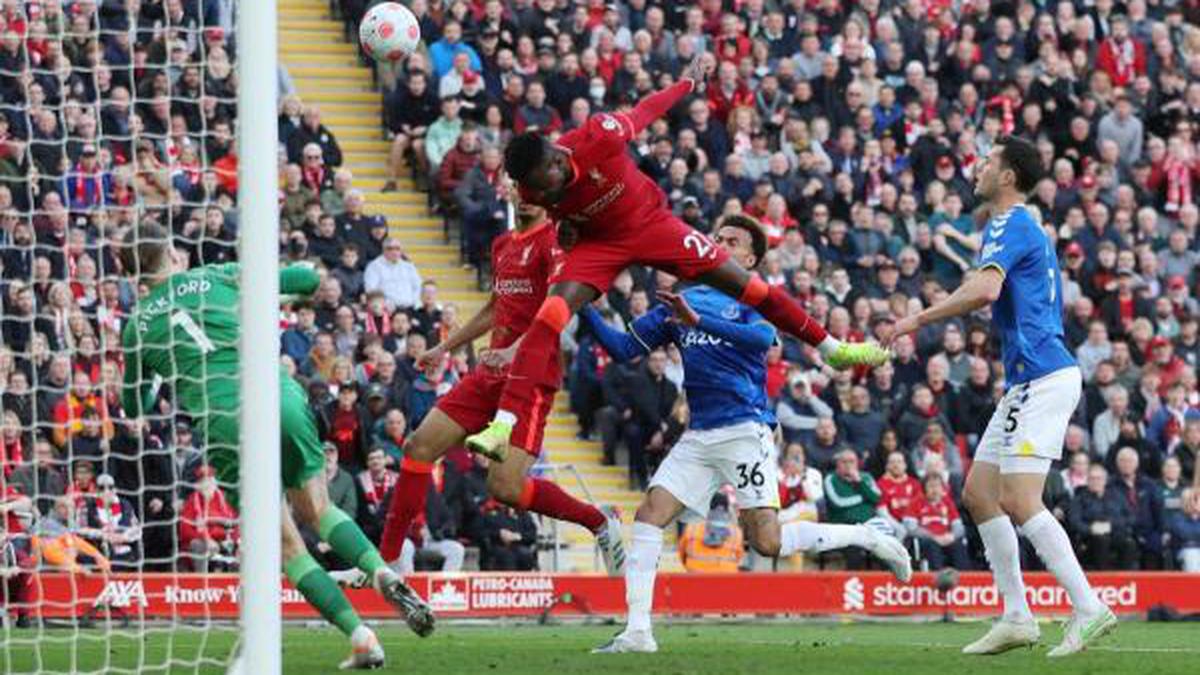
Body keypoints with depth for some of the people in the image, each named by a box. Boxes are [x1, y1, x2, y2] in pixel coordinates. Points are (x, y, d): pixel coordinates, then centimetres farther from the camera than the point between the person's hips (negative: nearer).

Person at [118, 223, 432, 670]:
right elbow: (307, 280, 16)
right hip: (282, 398, 1)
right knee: (317, 510, 20)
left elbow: (134, 407, 26)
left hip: (225, 425, -1)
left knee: (288, 545, 9)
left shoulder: (138, 325, 14)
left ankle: (360, 637, -3)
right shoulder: (217, 278, 14)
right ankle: (381, 572, -8)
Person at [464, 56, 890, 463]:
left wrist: (688, 82, 5)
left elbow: (646, 111, -12)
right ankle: (503, 425, -27)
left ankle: (830, 348, 19)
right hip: (600, 242, 1)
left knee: (740, 281, 0)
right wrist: (565, 224, -12)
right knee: (549, 316, -22)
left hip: (650, 222, -1)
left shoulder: (600, 137, -33)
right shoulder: (534, 191, -21)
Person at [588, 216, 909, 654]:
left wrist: (699, 321, -33)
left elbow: (763, 337, -23)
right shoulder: (681, 301, 17)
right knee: (649, 515, -9)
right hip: (699, 434, 6)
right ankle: (637, 631, -8)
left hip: (745, 430, -6)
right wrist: (585, 309, 1)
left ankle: (869, 539, 6)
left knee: (766, 542, -13)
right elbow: (623, 348, 15)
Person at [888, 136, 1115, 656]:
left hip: (1041, 377, -11)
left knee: (1018, 500, -16)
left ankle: (1089, 609, -18)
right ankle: (1016, 617, 9)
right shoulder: (1025, 228, 22)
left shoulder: (1010, 225, -10)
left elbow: (985, 289, -27)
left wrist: (919, 319, -19)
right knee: (978, 493, 10)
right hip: (1027, 382, 11)